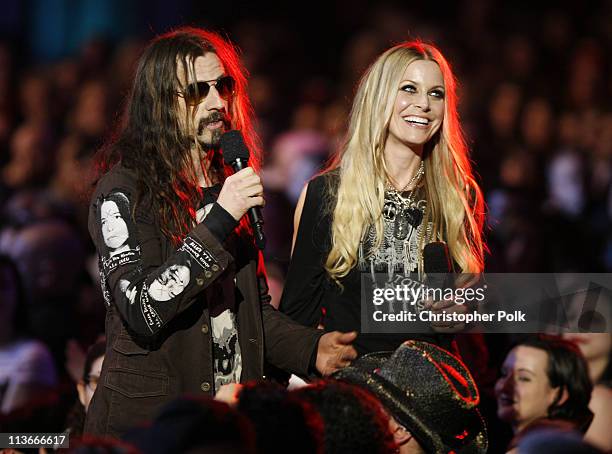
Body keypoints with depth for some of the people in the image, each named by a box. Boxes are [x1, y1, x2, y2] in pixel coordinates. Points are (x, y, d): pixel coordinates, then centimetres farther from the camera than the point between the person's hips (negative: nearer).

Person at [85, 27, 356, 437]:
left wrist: (310, 349, 0)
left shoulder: (230, 184, 11)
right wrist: (222, 219, -24)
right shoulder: (123, 191, -11)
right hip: (146, 419, -6)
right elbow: (145, 312, -22)